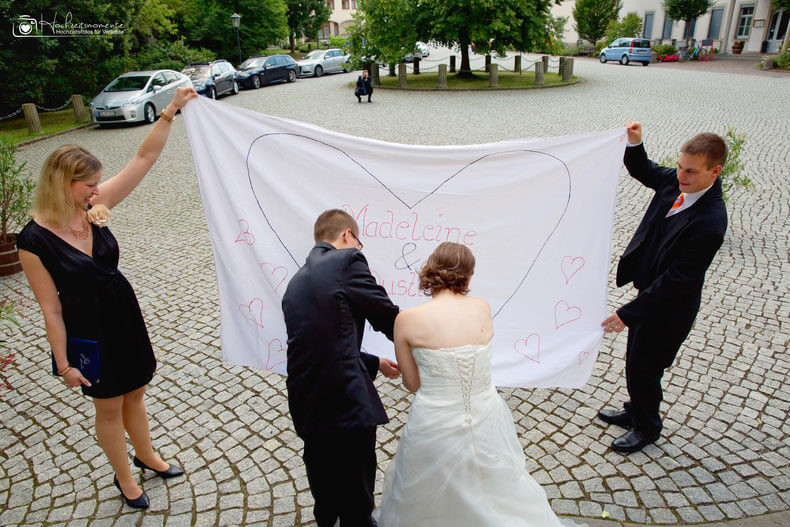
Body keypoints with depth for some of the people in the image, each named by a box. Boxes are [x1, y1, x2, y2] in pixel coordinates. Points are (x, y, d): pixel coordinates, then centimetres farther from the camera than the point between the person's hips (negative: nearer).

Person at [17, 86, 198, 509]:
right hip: (87, 330, -5)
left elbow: (144, 158, -10)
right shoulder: (35, 239, -20)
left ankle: (146, 456, 48)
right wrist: (63, 363, -10)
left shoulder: (94, 208, -8)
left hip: (125, 315, 5)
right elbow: (51, 308, -15)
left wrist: (171, 111, -16)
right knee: (109, 407, 15)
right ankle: (124, 478, 40)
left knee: (134, 393, 23)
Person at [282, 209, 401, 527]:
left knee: (325, 495, 31)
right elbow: (387, 317, -6)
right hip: (347, 405, -8)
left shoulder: (296, 282, 14)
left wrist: (375, 363, 26)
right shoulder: (347, 260, -10)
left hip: (305, 407, 8)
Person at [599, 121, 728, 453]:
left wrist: (628, 313, -27)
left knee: (642, 369, 11)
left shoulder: (709, 223, -32)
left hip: (668, 306, -8)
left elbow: (677, 279, -29)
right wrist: (635, 143, -7)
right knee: (637, 361, 25)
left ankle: (647, 428, 38)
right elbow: (644, 172, 14)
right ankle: (635, 412, 50)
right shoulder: (678, 181, -9)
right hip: (650, 289, 8)